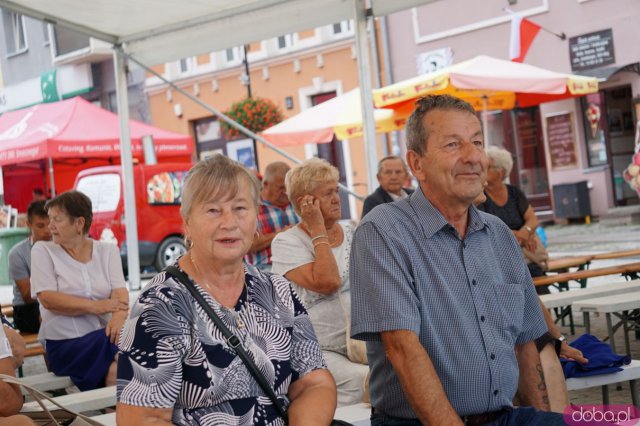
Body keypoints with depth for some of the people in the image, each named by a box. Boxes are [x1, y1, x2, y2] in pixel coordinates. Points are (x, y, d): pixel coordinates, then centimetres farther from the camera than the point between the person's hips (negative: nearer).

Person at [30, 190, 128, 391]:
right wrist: (95, 306, -17)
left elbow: (119, 292, -2)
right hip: (65, 343, -3)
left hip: (104, 334, 3)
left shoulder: (108, 250, 12)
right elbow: (47, 299, -7)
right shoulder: (42, 250, 6)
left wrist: (118, 317, -24)